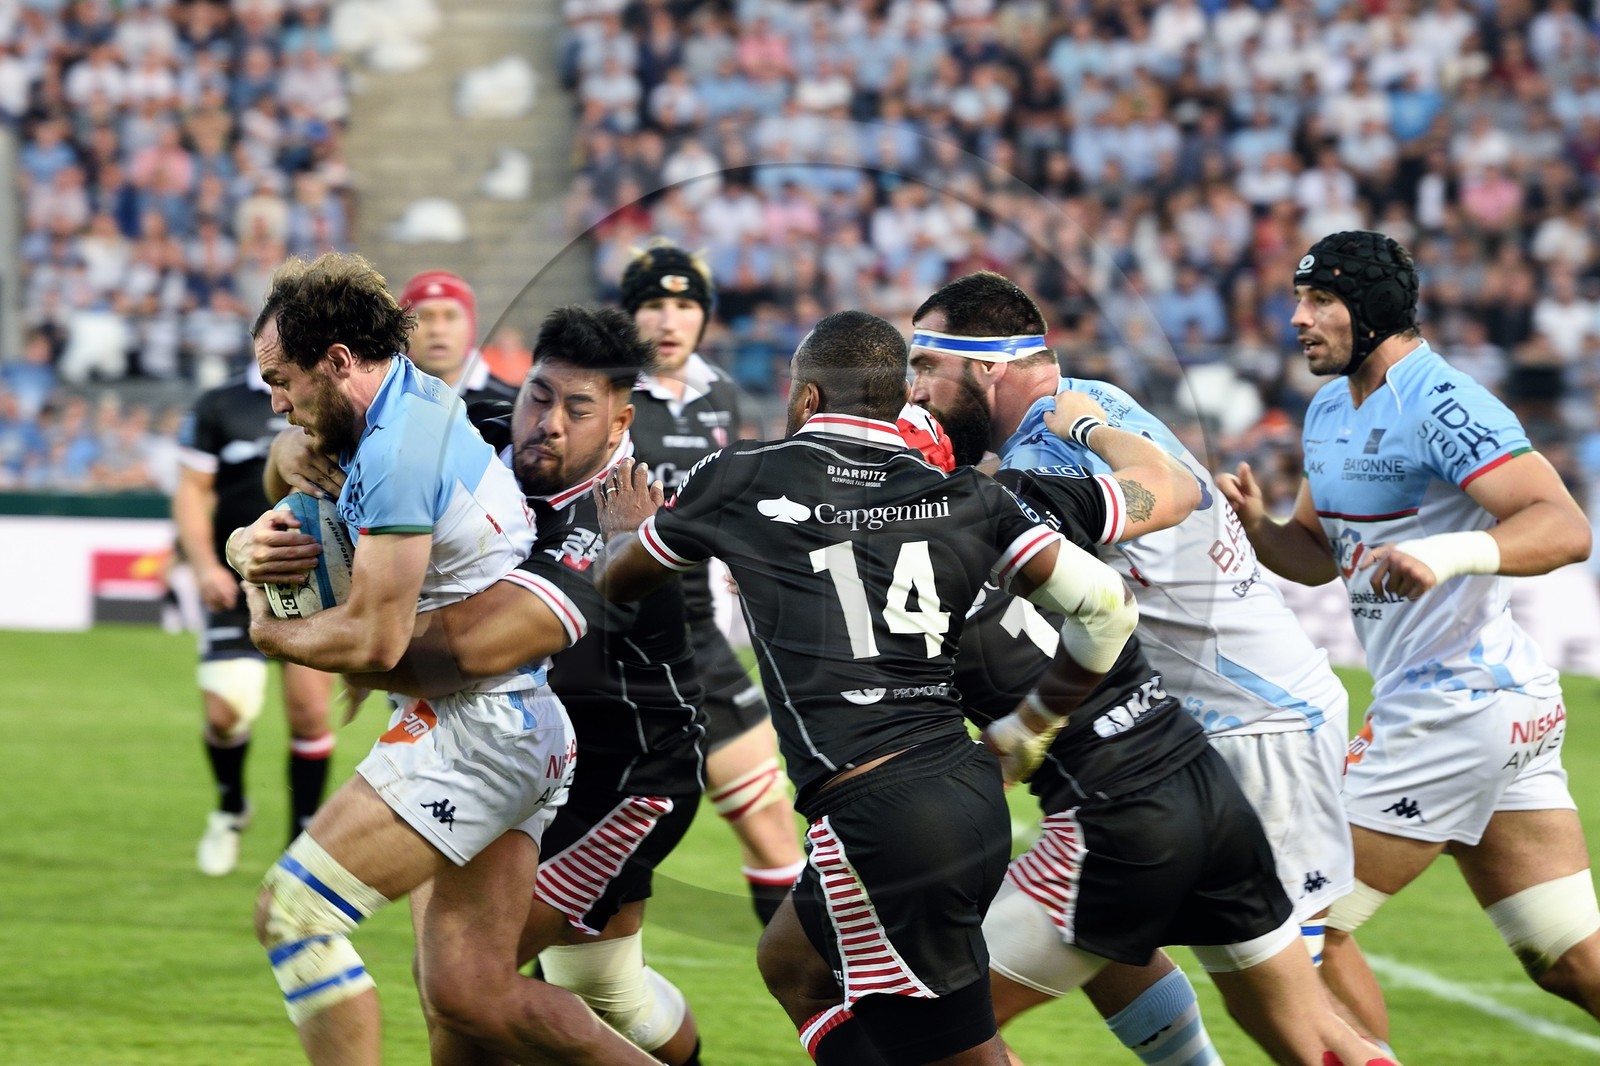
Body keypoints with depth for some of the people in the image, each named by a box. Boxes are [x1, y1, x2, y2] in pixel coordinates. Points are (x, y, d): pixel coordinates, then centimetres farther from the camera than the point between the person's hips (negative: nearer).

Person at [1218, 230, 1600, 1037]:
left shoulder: (1442, 407, -16)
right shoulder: (1331, 411, 14)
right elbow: (1319, 552, 24)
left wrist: (1448, 555, -43)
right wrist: (1255, 528, 3)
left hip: (1456, 707, -10)